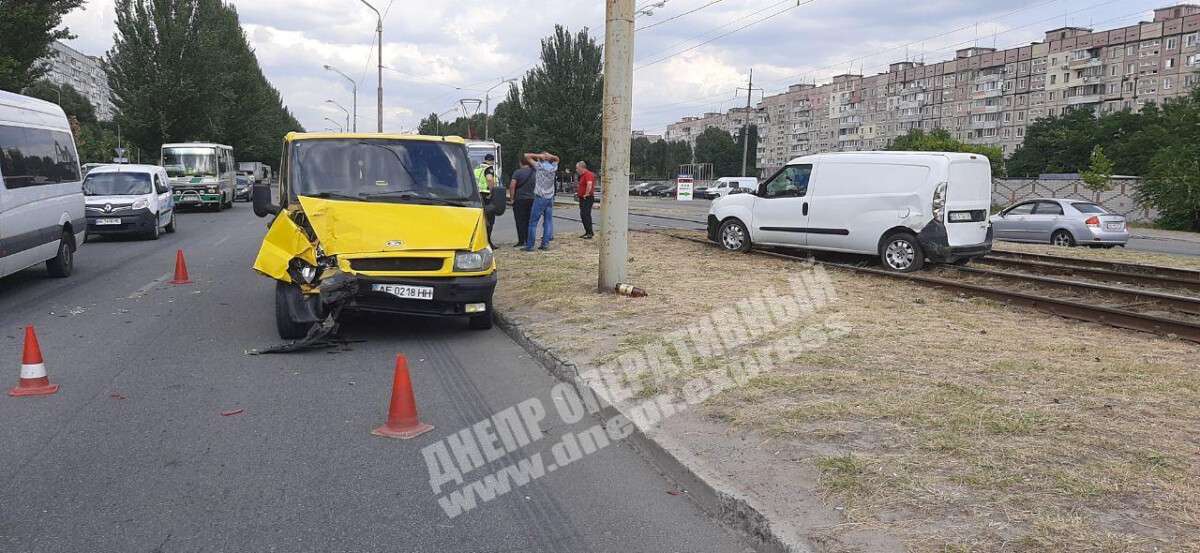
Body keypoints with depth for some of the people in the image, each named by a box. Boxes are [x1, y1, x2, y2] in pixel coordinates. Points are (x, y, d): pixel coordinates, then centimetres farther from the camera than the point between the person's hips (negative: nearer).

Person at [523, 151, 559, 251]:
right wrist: (550, 156, 6)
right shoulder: (553, 167, 5)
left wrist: (539, 156, -4)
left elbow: (527, 156, -6)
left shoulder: (539, 166, -6)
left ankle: (529, 245, -4)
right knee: (548, 221, 6)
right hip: (550, 198, 4)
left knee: (533, 222, -2)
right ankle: (545, 243, 3)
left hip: (540, 197, -4)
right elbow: (557, 159, 25)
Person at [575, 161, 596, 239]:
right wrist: (578, 193, 21)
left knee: (586, 215, -12)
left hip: (587, 199, -11)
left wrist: (586, 194, -25)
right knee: (583, 215, 11)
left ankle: (589, 233, -10)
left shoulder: (588, 174, -15)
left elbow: (589, 184, -32)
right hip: (582, 199, 11)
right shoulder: (582, 175, 19)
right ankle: (587, 232, 17)